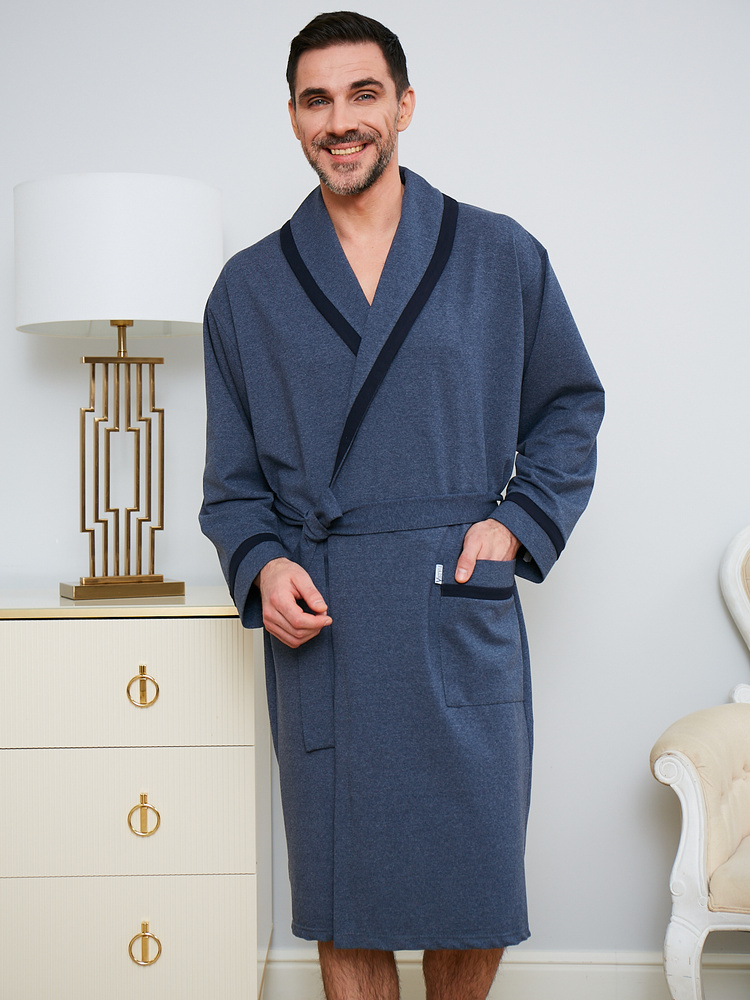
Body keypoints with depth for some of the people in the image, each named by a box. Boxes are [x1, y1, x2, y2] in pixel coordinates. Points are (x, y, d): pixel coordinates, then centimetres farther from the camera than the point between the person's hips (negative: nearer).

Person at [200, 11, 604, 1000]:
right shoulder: (248, 288, 11)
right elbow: (232, 476, 13)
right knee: (344, 910, 7)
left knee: (475, 898, 7)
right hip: (320, 633, 1)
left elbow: (570, 408, 13)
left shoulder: (503, 259, 7)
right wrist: (261, 564, -5)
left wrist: (518, 524, -2)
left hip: (464, 627, 0)